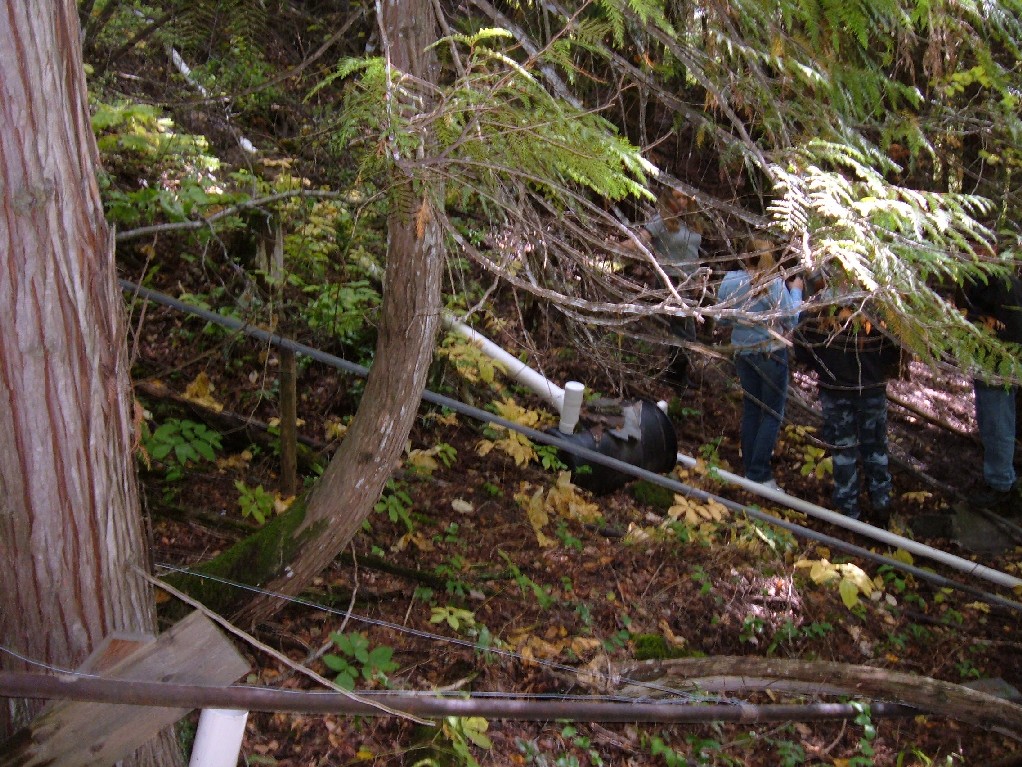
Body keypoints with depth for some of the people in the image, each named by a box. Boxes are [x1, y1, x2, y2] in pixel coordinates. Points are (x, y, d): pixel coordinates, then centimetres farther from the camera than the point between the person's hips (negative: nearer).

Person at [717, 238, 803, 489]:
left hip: (742, 351, 5)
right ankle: (759, 474, 1)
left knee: (750, 408, 19)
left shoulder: (729, 281, -6)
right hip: (771, 352, -5)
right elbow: (791, 319, -11)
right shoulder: (775, 284, -20)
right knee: (772, 414, 4)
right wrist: (796, 291, 3)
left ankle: (749, 462, 29)